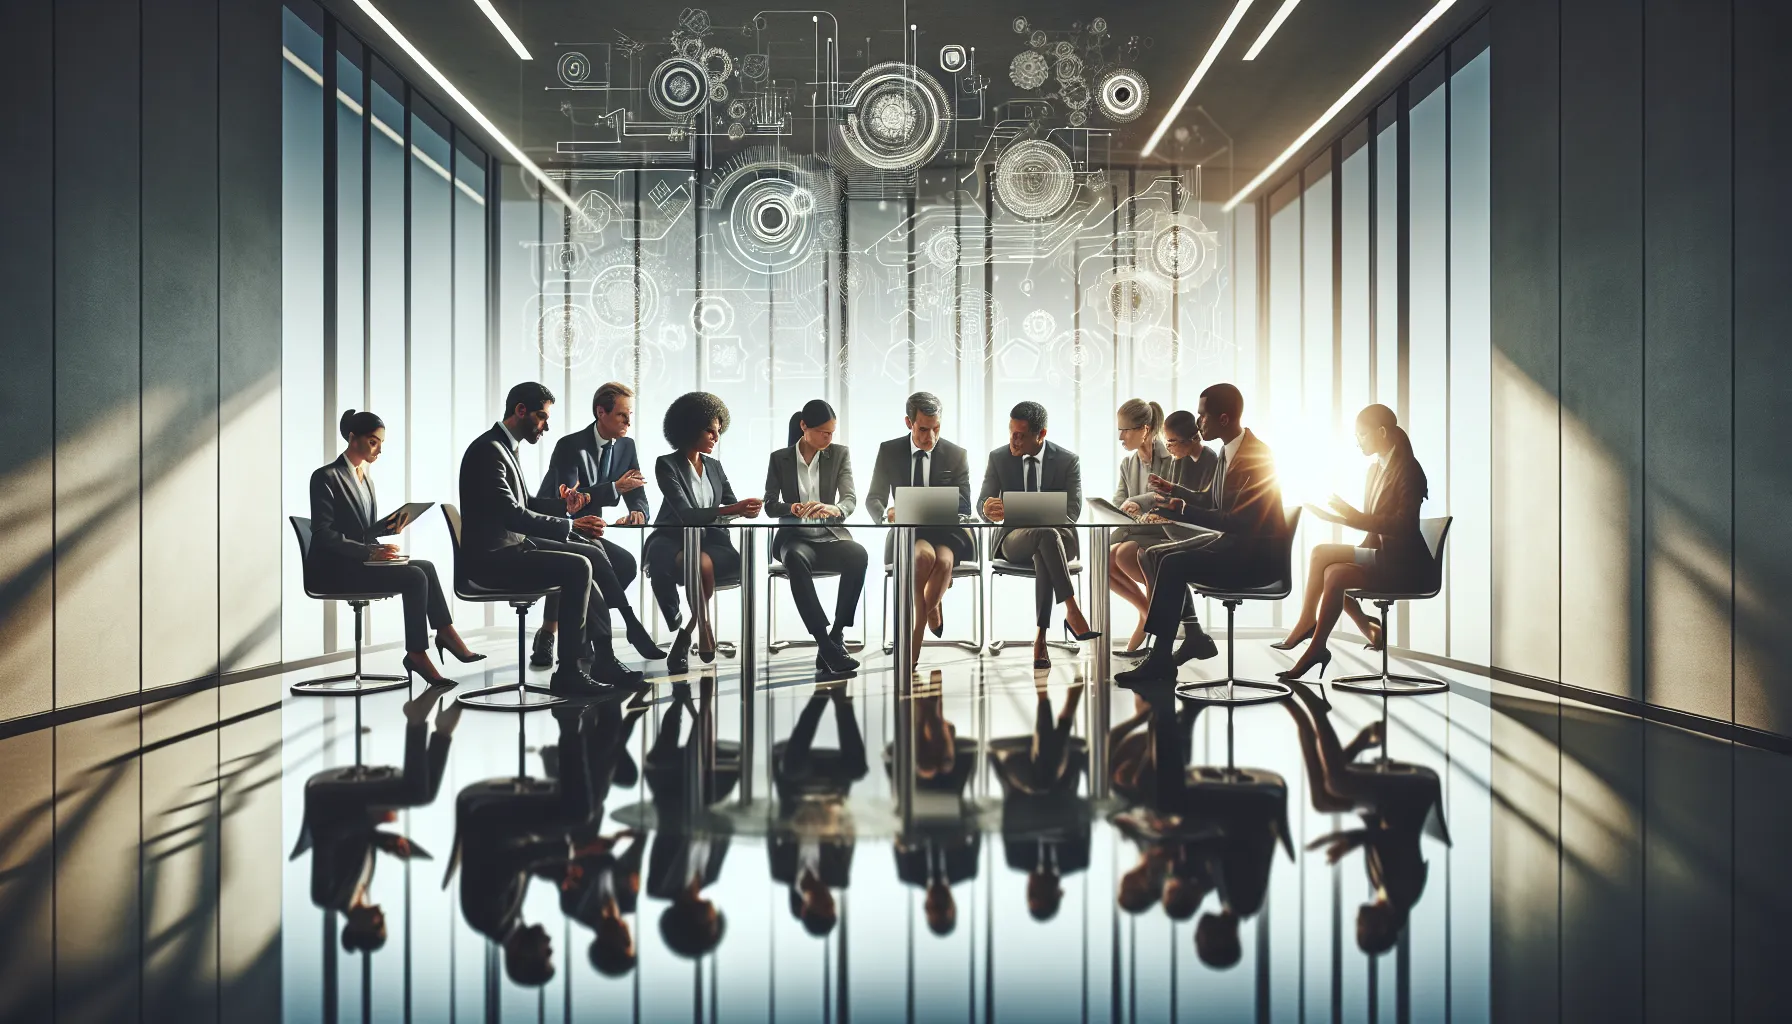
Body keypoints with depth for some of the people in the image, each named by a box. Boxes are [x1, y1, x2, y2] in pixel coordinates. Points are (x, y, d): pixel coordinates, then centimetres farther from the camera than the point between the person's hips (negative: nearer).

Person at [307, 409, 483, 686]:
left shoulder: (365, 476, 15)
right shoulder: (326, 477, -10)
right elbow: (323, 534, -18)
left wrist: (388, 527, -2)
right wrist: (371, 552, -24)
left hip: (360, 560, 8)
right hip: (333, 569, -8)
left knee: (425, 567, -11)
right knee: (415, 577, -23)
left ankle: (445, 634, -10)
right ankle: (417, 655, -18)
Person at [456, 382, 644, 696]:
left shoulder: (505, 447, 15)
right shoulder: (488, 449, -17)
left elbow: (523, 504, 21)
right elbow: (511, 514, -25)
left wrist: (563, 506, 2)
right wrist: (571, 526, -27)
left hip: (512, 544, 10)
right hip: (491, 556, -10)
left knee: (593, 554, 3)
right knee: (578, 568, -23)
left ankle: (604, 659, 1)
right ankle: (568, 673, -17)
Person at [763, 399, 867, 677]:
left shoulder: (840, 454, 5)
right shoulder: (779, 458, 5)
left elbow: (851, 499, -7)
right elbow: (769, 504, 1)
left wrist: (834, 509, -33)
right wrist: (793, 508, -23)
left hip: (830, 535, 1)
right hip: (794, 536, -1)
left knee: (858, 554, -35)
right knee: (796, 558, -39)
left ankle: (835, 638, -31)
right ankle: (826, 644, -41)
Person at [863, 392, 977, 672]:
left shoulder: (956, 455, 4)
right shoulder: (889, 451, 6)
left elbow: (963, 508, 1)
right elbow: (874, 499, 8)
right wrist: (886, 515, -19)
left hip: (946, 533, 0)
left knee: (944, 559, -35)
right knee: (925, 554, -37)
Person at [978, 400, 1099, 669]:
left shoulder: (1068, 460, -3)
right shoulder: (998, 458, 1)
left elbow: (1072, 511, -11)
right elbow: (982, 501, 0)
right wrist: (987, 508, -29)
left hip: (1059, 538, 0)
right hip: (1014, 538, 0)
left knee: (1043, 554, -41)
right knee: (1045, 533, -38)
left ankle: (1040, 638, -42)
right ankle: (1072, 611, -42)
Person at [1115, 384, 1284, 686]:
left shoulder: (1257, 456, -22)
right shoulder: (1227, 451, 7)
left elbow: (1240, 522, -27)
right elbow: (1209, 499, 22)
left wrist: (1184, 510, -27)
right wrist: (1172, 490, 12)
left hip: (1256, 555, -10)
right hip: (1232, 542, 10)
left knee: (1173, 564, -22)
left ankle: (1160, 659, -17)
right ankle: (1195, 636, 12)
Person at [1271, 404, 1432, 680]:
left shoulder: (1408, 469, -11)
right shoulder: (1375, 470, 15)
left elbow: (1403, 525, -21)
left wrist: (1354, 517, -24)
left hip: (1404, 564, -8)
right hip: (1382, 558, 8)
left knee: (1322, 554, -22)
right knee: (1334, 574, -16)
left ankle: (1306, 623, -12)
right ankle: (1370, 630, -4)